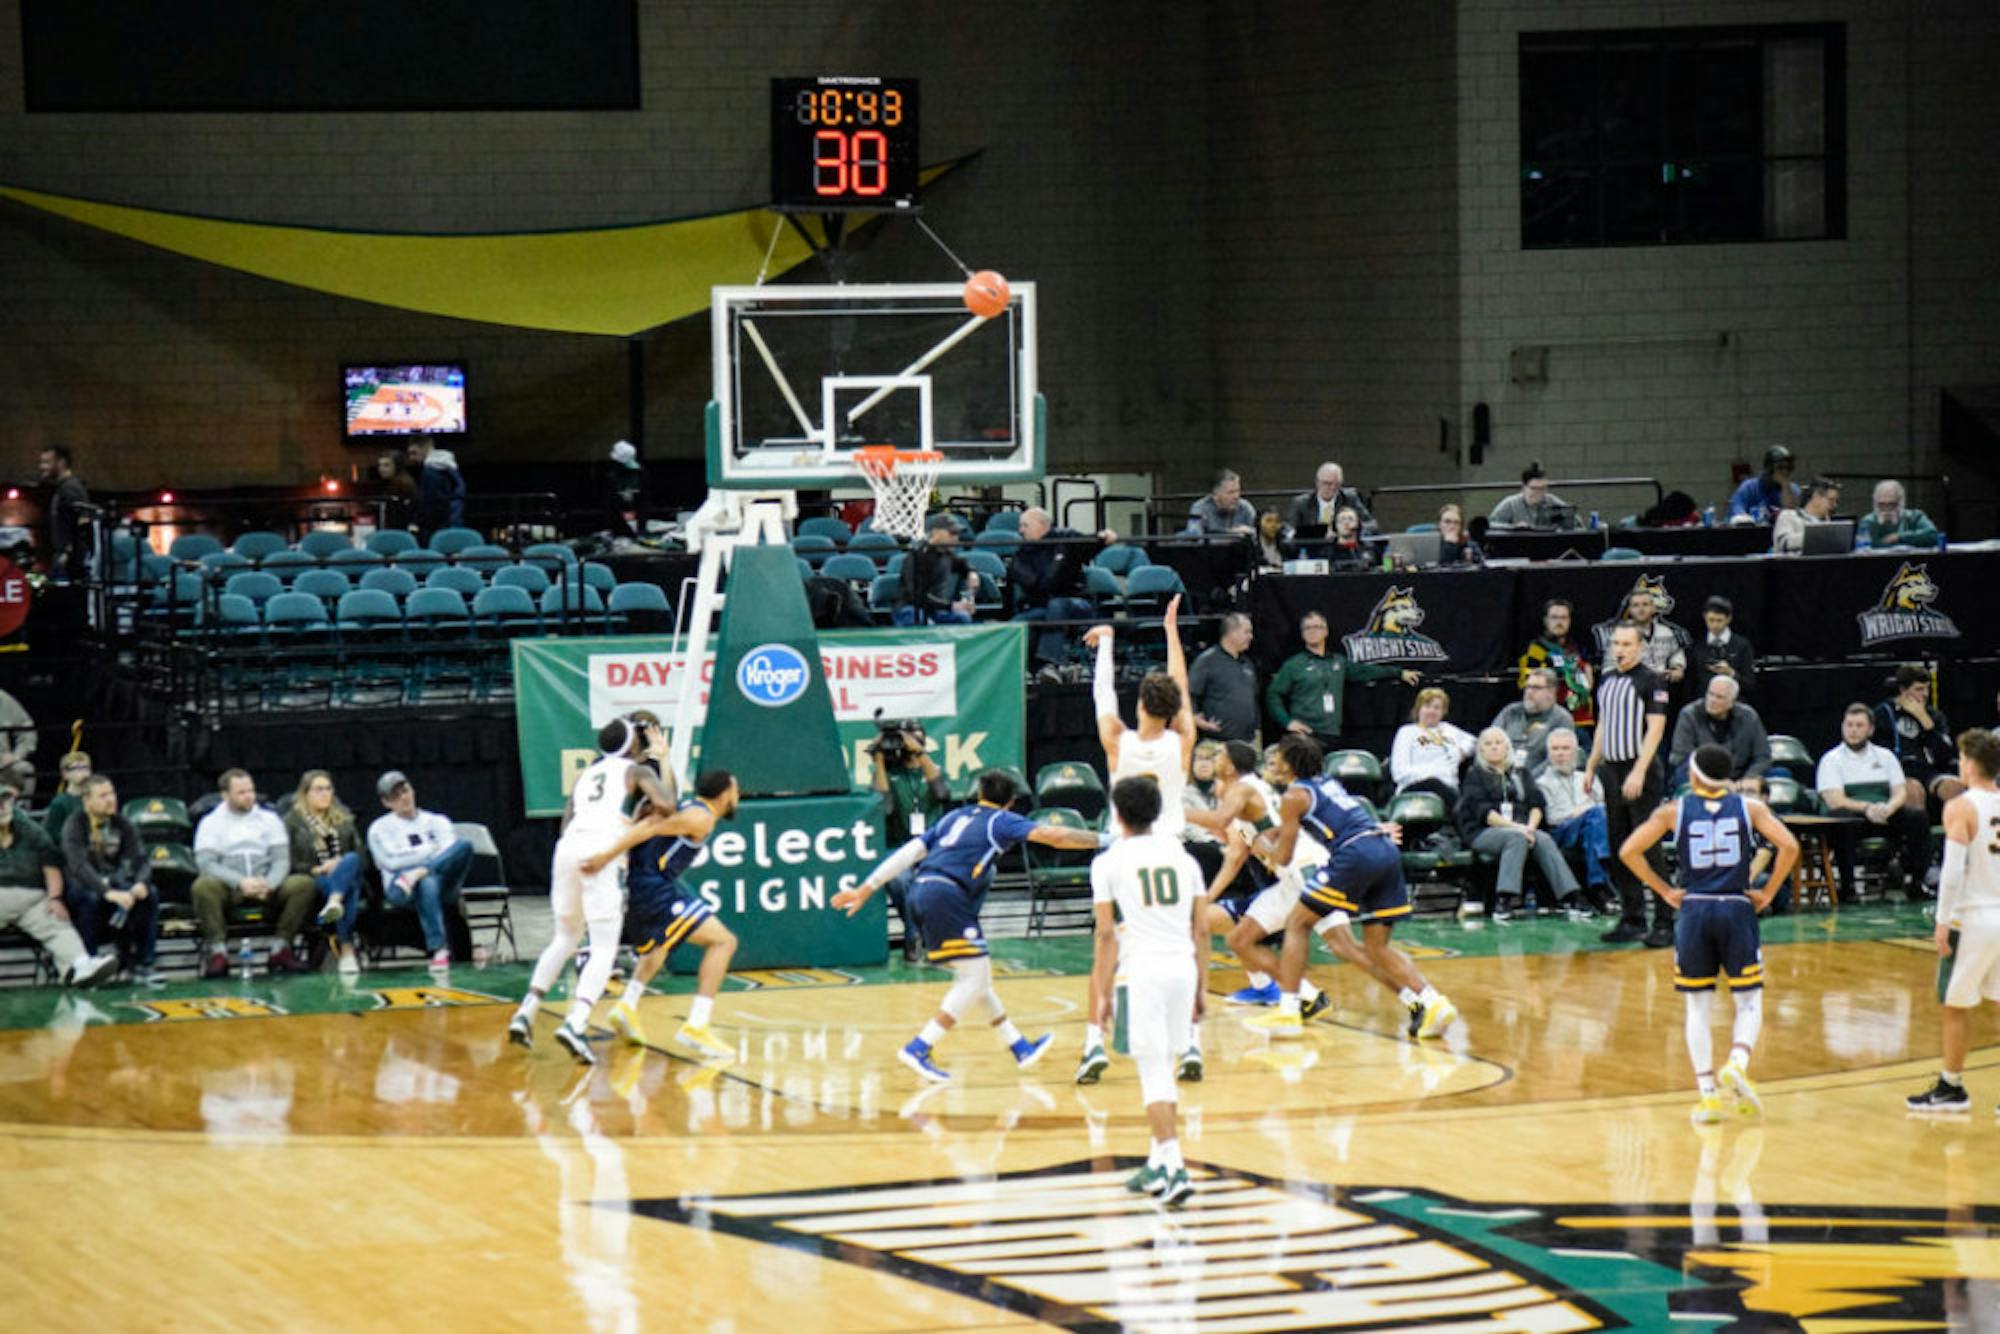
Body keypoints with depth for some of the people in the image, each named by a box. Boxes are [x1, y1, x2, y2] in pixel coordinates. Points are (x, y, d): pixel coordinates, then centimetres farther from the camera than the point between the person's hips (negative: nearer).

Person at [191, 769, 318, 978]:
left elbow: (281, 859, 6)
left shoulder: (269, 819, 14)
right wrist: (240, 882, -22)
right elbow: (206, 863, -7)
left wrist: (269, 885, -17)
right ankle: (217, 951, -28)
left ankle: (282, 948, -16)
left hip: (266, 888, 2)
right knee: (203, 886, -35)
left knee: (304, 884, -25)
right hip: (229, 890, -2)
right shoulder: (211, 823, 7)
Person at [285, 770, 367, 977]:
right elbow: (289, 863, 3)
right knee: (348, 889, -39)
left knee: (351, 859, -36)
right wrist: (317, 869, -13)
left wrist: (342, 865, -4)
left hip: (348, 876, 4)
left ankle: (334, 903, -60)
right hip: (313, 883, -4)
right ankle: (346, 949, -54)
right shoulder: (293, 821, 12)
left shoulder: (344, 818, 26)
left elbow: (359, 852, 19)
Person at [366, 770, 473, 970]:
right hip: (400, 890, -3)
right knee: (427, 882, -42)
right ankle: (439, 949, -50)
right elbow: (391, 860, -2)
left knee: (464, 845, -26)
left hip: (444, 885, 3)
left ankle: (418, 874, -37)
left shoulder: (437, 821, 24)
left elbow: (450, 852, 6)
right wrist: (431, 850, 1)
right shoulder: (380, 828, 16)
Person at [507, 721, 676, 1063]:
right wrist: (649, 813, 16)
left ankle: (526, 1012, 17)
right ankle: (574, 1022, -24)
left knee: (565, 937, 25)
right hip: (603, 852, -6)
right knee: (604, 949, -4)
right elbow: (665, 804, -5)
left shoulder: (585, 774, 28)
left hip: (567, 848, 6)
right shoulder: (638, 771, 13)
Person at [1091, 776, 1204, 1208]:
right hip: (1182, 966, 4)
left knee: (1154, 1072, -5)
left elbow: (1106, 934, -3)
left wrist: (1102, 994, 1)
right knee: (1163, 1067, 18)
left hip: (1141, 970, -4)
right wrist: (1201, 987, 18)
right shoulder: (1182, 858, 12)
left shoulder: (1109, 863, 0)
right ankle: (1158, 1163, 25)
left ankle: (1174, 1169, -16)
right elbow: (1201, 931, 12)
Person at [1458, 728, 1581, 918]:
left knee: (1544, 840, -28)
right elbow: (1482, 811, -5)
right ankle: (1503, 901, -46)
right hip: (1483, 832, -4)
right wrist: (1515, 827, -18)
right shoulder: (1475, 775, 10)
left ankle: (1569, 898, -41)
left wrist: (1531, 826, -11)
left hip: (1521, 829, 4)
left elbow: (1537, 804, 12)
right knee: (1516, 838, -36)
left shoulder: (1521, 774, 24)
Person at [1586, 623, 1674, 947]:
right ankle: (1632, 920, 14)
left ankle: (1664, 923, -7)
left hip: (1641, 773, -7)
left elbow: (1656, 727, -14)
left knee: (1648, 848, -9)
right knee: (1619, 847, 8)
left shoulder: (1650, 680, -8)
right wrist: (1591, 766, 18)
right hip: (1612, 771, 7)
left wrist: (1639, 772, -20)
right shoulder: (1606, 679, 15)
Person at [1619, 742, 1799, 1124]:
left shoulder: (1674, 811, 4)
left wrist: (1665, 891, 5)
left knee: (1697, 1007, 9)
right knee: (1749, 1003, 8)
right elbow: (1788, 846, -7)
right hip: (1737, 909, 0)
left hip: (1694, 910, 0)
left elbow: (1629, 852, -2)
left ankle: (1708, 1092, 0)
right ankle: (1737, 1064, -18)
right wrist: (1768, 893, 3)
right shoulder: (1749, 807, 4)